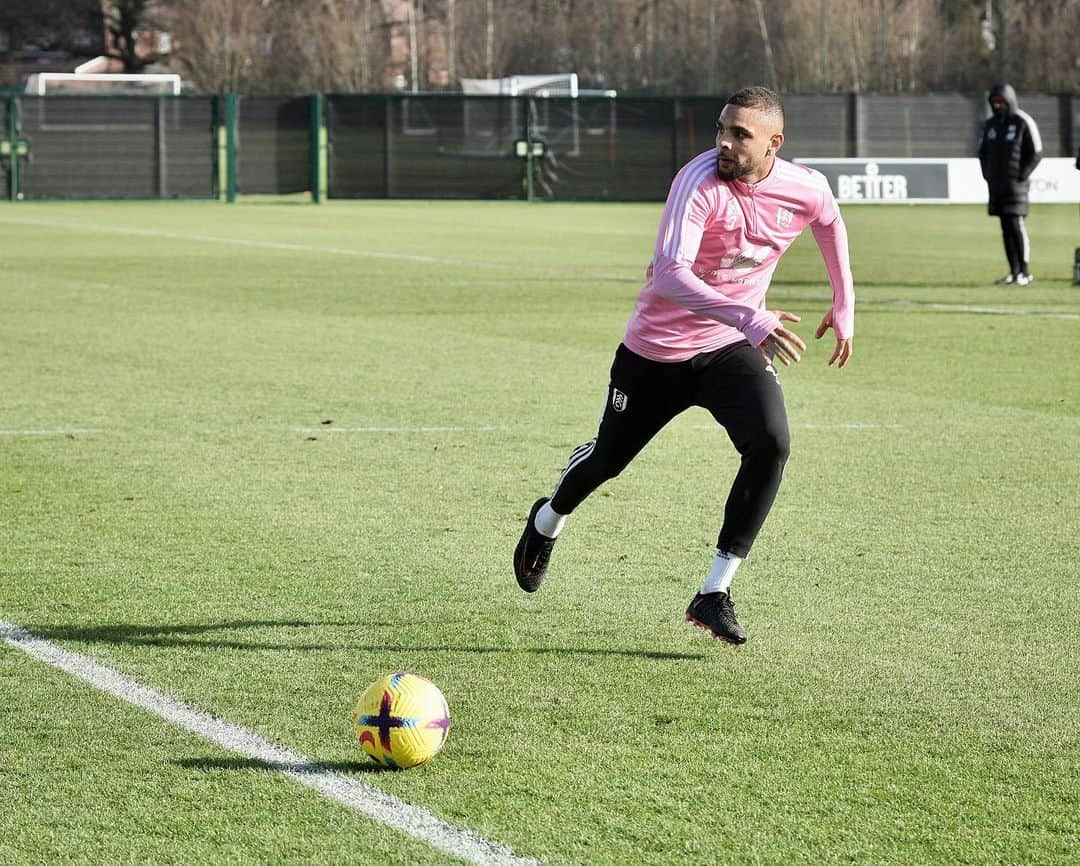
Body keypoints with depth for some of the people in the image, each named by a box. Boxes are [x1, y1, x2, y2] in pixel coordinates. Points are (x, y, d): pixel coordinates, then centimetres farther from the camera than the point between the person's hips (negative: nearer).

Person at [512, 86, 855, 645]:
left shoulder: (806, 191, -13)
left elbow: (830, 225, 14)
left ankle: (715, 595, -16)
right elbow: (670, 273, -40)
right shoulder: (700, 182, -28)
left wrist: (844, 308, 17)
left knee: (770, 443, -24)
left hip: (734, 348, 2)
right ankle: (548, 521, 52)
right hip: (655, 349, -2)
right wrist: (748, 318, -50)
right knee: (608, 457, 15)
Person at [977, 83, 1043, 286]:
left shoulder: (1023, 123, -6)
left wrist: (1021, 176, -12)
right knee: (1005, 228, 6)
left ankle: (1025, 272, -8)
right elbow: (983, 152, 21)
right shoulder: (990, 124, 13)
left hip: (1015, 183, -6)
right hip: (996, 184, 6)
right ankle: (1014, 272, 9)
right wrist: (988, 176, 9)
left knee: (1016, 224, -11)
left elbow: (1036, 153, -7)